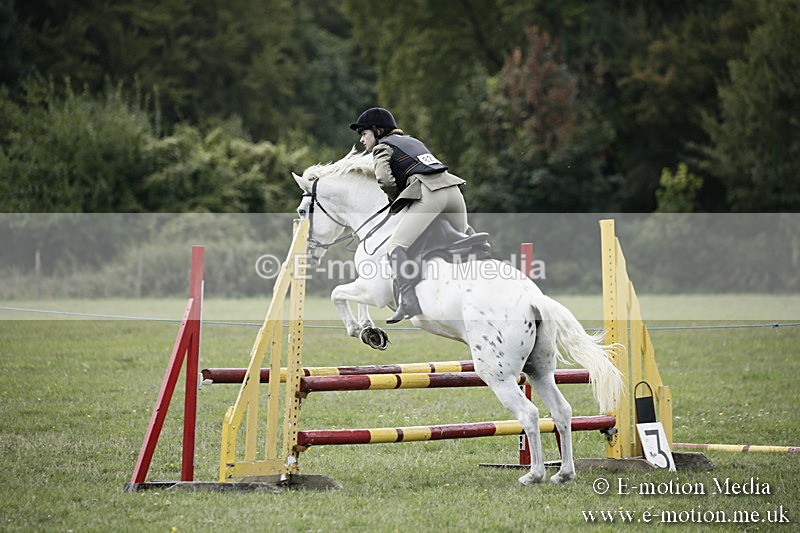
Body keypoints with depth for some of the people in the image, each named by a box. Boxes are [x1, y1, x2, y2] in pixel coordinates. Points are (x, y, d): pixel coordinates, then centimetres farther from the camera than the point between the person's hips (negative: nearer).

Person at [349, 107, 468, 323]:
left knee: (397, 244, -13)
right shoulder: (412, 141, 34)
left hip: (430, 193, -8)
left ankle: (409, 303, -27)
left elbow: (385, 179, -6)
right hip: (453, 186, 8)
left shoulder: (382, 147, 11)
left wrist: (396, 200, 12)